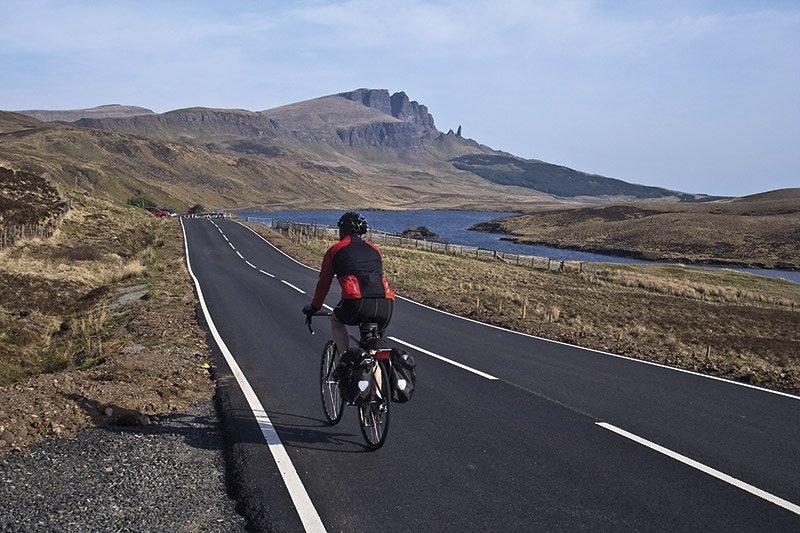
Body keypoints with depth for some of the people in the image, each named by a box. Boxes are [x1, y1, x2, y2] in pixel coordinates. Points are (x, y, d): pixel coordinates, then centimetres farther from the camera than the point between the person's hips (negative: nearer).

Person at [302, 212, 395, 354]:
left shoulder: (335, 250, 17)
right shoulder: (374, 249, 27)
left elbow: (324, 283, 25)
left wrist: (314, 307, 41)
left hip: (357, 305, -3)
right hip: (386, 307, 3)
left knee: (336, 320, 28)